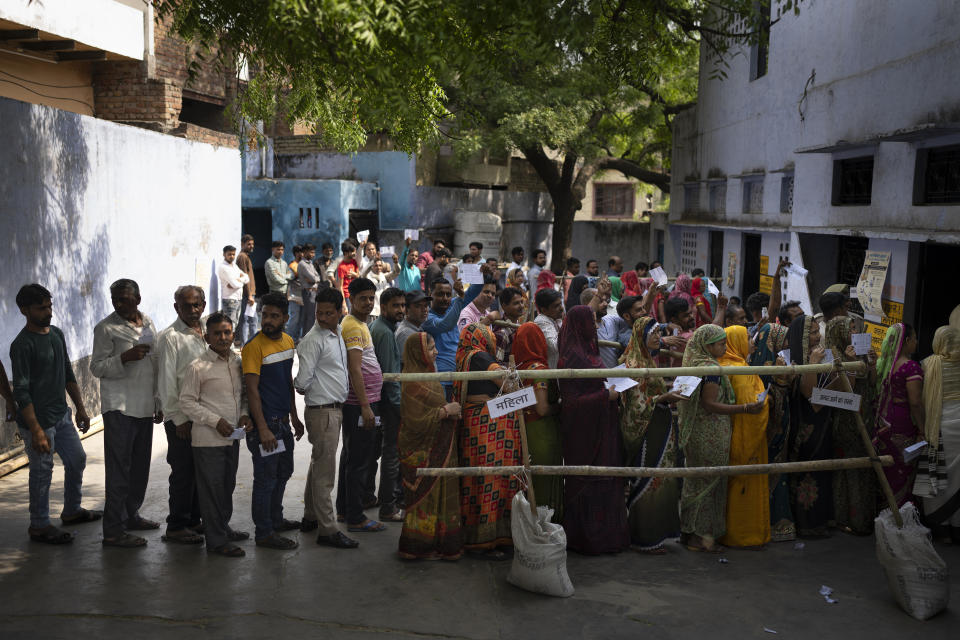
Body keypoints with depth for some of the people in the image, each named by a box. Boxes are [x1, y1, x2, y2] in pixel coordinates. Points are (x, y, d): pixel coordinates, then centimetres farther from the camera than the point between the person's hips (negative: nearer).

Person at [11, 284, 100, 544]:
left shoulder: (57, 334, 8)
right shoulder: (22, 345, -17)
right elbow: (21, 392, -20)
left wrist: (81, 408, 14)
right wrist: (36, 430, -23)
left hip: (61, 415, 8)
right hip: (38, 420, -8)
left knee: (77, 459, 17)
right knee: (42, 472, 1)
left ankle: (72, 510, 34)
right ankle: (39, 526, 16)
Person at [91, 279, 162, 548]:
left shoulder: (148, 323, 12)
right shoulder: (106, 328, -6)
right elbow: (97, 367, -8)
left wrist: (159, 403, 17)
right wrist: (125, 357, -24)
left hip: (145, 407, 6)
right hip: (119, 407, -6)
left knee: (140, 465, 12)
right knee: (119, 469, -7)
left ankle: (131, 515, 27)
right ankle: (113, 530, -3)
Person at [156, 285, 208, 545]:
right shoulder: (170, 337, -10)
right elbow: (166, 382, -12)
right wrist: (179, 419, -13)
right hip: (181, 416, -6)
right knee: (183, 471, -1)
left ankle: (195, 518, 25)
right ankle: (176, 526, 10)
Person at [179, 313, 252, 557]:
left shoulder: (239, 363, 8)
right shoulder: (198, 367, -10)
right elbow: (186, 402, -10)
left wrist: (244, 415, -1)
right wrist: (216, 421, -16)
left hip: (232, 437, 6)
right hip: (207, 439, -6)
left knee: (227, 485, 17)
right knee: (212, 488, 0)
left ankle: (223, 527, 34)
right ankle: (216, 540, 9)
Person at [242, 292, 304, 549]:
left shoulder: (288, 341, 7)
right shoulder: (254, 346, -16)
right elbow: (252, 389, -19)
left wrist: (294, 417, 18)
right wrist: (262, 429, -22)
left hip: (283, 420, 8)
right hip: (264, 421, -8)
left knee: (284, 471, 20)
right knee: (266, 477, -1)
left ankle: (275, 519, 36)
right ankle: (264, 533, 10)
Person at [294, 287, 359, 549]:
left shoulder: (338, 334, 11)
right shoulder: (313, 340, -16)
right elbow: (302, 382, -18)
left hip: (336, 408, 9)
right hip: (322, 411, -9)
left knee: (318, 465, 19)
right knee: (325, 471, -4)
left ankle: (310, 517, 32)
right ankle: (327, 530, 2)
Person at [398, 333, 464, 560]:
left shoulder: (426, 375, 10)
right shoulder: (413, 383, -20)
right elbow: (417, 421, -24)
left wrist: (450, 410, 8)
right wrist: (446, 410, -18)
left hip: (436, 448, 9)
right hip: (423, 452, -9)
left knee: (439, 496, 14)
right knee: (426, 497, 0)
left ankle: (436, 543, 24)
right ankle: (418, 547, 11)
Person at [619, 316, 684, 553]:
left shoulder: (650, 361, 15)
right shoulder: (635, 364, -14)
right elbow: (637, 403, -18)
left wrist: (670, 394, 11)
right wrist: (664, 397, -23)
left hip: (659, 429, 9)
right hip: (646, 433, -9)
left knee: (660, 481, 11)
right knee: (648, 482, -4)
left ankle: (654, 534, 19)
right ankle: (644, 539, 4)